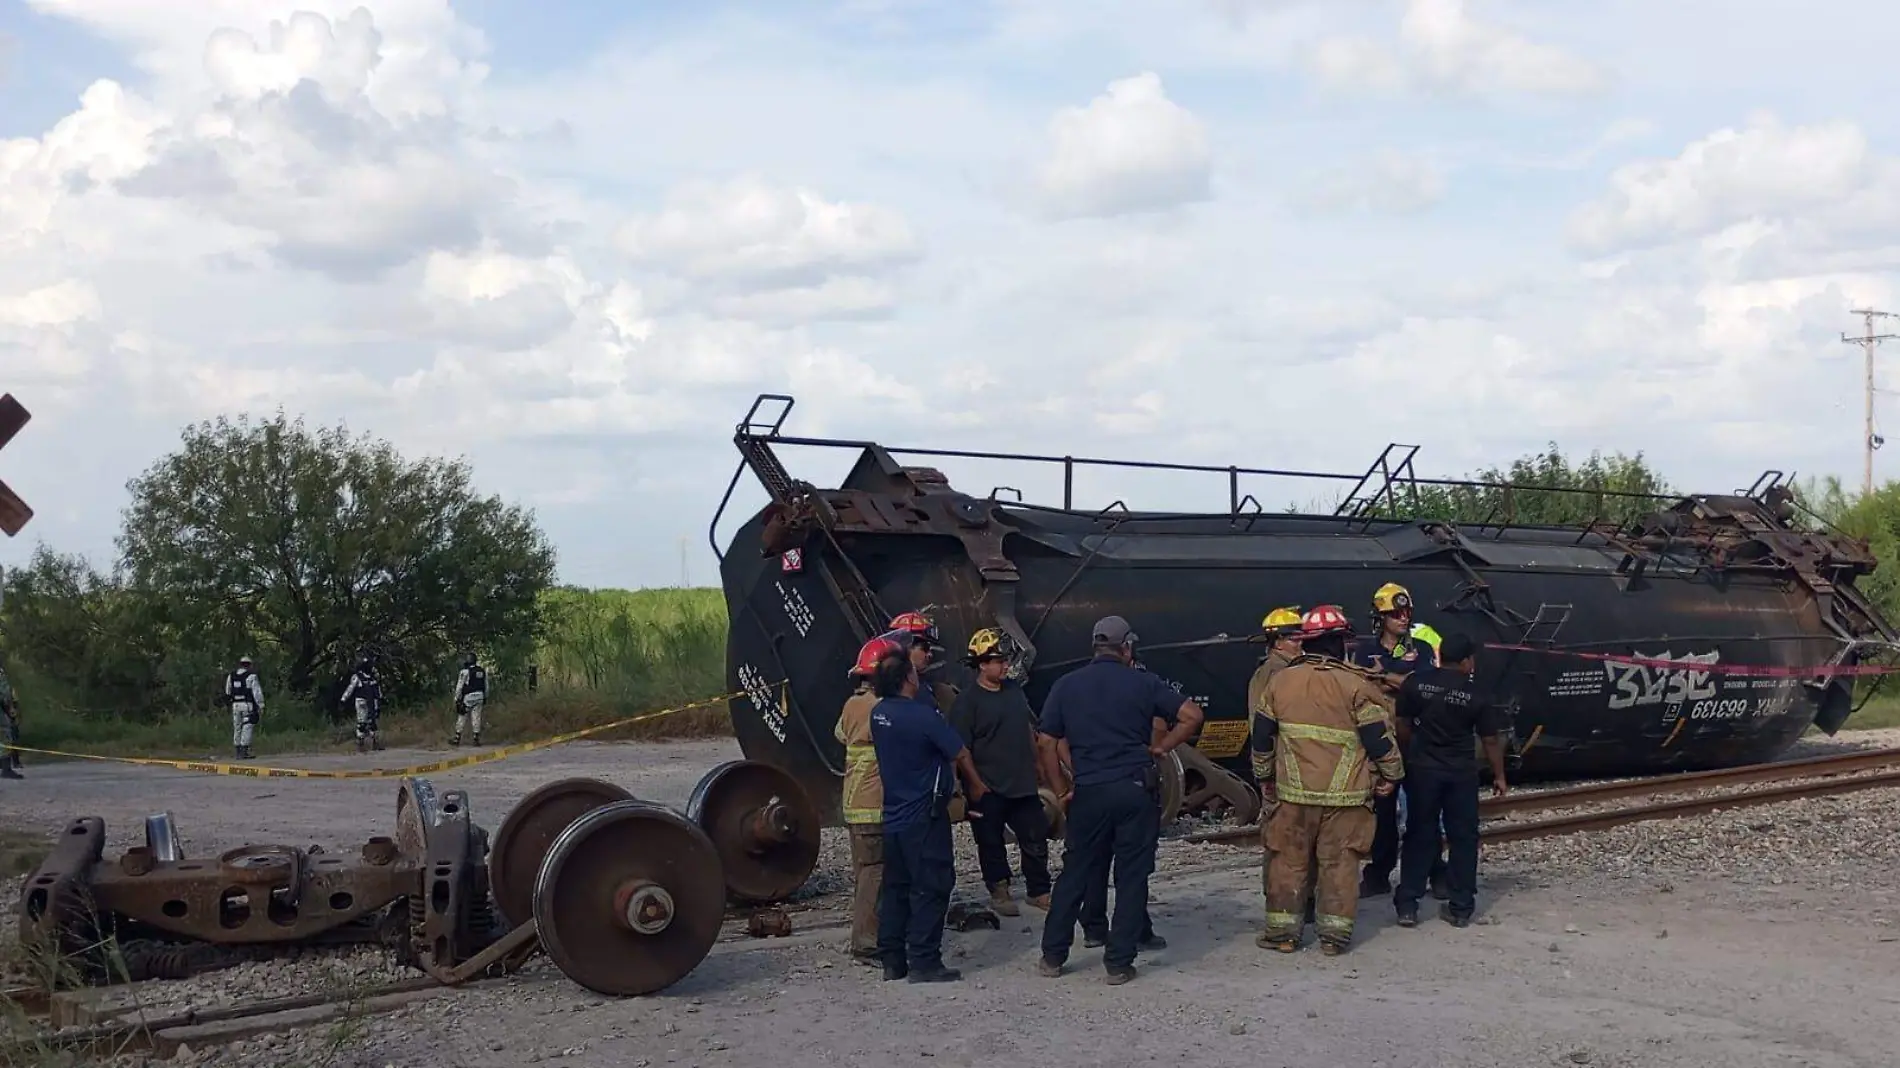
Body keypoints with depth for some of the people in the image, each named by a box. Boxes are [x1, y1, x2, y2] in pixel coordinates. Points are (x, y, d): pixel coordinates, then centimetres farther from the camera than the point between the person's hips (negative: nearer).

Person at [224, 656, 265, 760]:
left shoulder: (231, 676, 9)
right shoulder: (251, 676, -7)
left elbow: (228, 693, 16)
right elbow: (257, 692, -11)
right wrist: (261, 706, -9)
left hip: (235, 705, 5)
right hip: (248, 705, -5)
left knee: (237, 728, 11)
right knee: (247, 728, -6)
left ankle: (238, 752, 12)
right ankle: (244, 751, -12)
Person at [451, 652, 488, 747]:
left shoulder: (465, 672, -12)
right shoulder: (482, 671, 6)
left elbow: (459, 687, -9)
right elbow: (486, 685, 12)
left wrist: (457, 699, -1)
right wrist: (485, 697, 20)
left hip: (468, 697, -5)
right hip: (479, 697, 5)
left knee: (461, 718, 4)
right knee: (476, 717, 6)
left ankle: (457, 738, 8)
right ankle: (476, 738, 3)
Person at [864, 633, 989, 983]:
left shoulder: (879, 714, 2)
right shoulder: (924, 716, -19)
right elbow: (960, 753, -9)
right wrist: (976, 786, 8)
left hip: (893, 816, 8)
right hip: (925, 817, -8)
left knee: (896, 886, 13)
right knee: (930, 888, -2)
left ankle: (892, 960, 16)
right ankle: (924, 962, -3)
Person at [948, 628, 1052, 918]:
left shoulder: (1015, 691, 9)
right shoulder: (967, 702, -12)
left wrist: (1035, 767, 19)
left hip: (1023, 785, 6)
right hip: (989, 790, -6)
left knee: (1036, 839, 9)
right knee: (992, 844, 7)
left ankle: (1039, 891, 22)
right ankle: (999, 892, 22)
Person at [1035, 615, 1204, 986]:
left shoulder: (1066, 685, 4)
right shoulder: (1143, 683, 0)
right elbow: (1192, 715, -4)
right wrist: (1160, 748, 4)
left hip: (1089, 792, 2)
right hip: (1137, 789, -2)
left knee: (1075, 873, 13)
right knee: (1132, 877, 5)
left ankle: (1052, 955, 16)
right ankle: (1119, 962, 5)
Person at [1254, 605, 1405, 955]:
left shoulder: (1281, 682, 1)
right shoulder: (1357, 685, -10)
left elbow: (1262, 737, 9)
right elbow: (1379, 736, -9)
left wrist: (1265, 776, 22)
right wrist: (1391, 774, 7)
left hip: (1294, 792, 2)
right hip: (1346, 795, -2)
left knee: (1288, 860, 10)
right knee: (1339, 861, 6)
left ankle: (1282, 930, 13)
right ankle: (1334, 933, 9)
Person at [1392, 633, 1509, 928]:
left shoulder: (1416, 682, -5)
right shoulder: (1476, 695, -7)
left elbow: (1403, 724, 2)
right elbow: (1491, 740, -3)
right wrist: (1499, 776, 9)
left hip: (1422, 768, 1)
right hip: (1462, 771, -1)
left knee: (1419, 836, 9)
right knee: (1463, 837, 11)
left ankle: (1407, 906, 6)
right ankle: (1460, 907, 13)